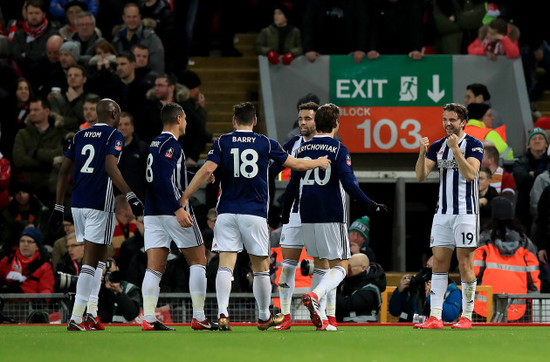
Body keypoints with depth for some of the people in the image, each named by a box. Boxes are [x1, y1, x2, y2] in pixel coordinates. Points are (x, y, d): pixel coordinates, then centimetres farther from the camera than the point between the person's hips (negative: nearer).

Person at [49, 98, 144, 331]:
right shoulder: (113, 136, -3)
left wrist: (58, 206, 17)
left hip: (78, 204, 6)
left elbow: (64, 171, 13)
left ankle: (92, 313, 14)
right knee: (91, 261, -5)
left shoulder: (80, 136, 15)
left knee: (99, 256, 19)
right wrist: (130, 196, -23)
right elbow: (110, 167, -20)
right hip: (100, 205, -6)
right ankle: (76, 318, -11)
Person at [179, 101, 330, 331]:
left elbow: (207, 170, -10)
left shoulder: (222, 142, 2)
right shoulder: (266, 144, 5)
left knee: (225, 264, -4)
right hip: (255, 213, 0)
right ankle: (264, 316, 22)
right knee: (261, 267, 11)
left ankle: (222, 313, -20)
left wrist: (185, 197, -8)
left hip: (227, 212, 0)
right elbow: (296, 164, 14)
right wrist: (319, 163, 33)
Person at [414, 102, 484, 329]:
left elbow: (470, 174, -18)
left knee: (465, 263, -4)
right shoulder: (437, 146, 11)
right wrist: (422, 153, -12)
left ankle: (466, 317, 2)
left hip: (465, 212, -5)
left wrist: (456, 149, -23)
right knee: (439, 262, 0)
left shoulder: (473, 145, -4)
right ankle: (435, 317, -2)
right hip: (443, 212, 5)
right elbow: (421, 176, 4)